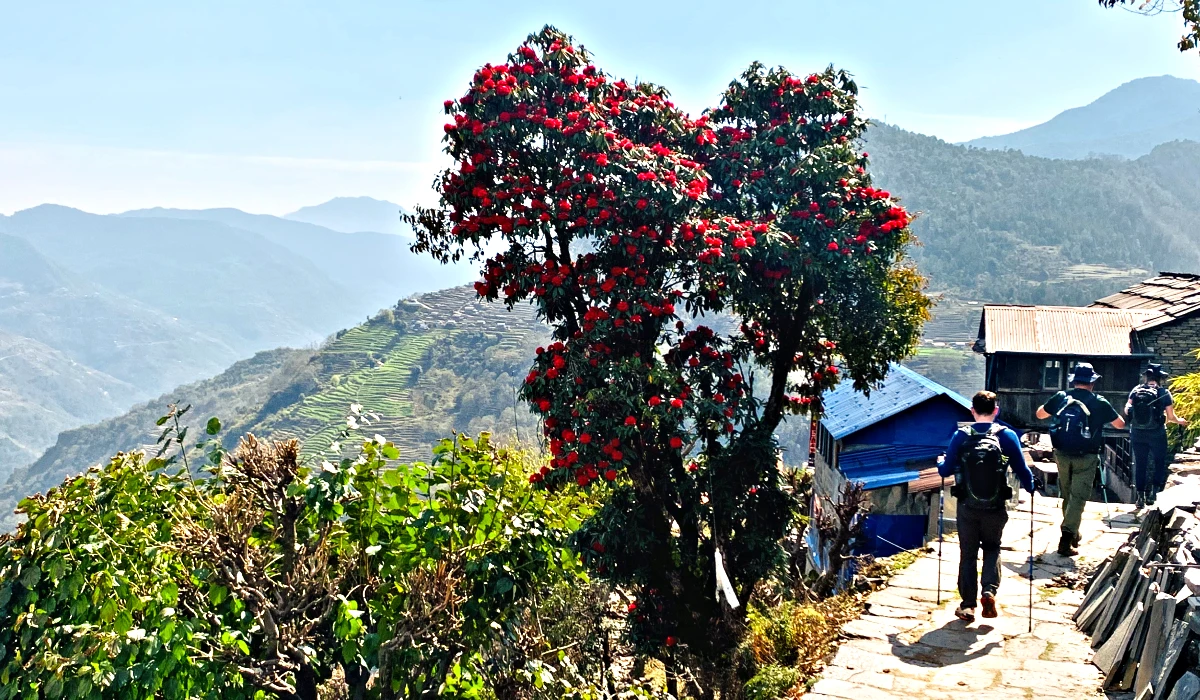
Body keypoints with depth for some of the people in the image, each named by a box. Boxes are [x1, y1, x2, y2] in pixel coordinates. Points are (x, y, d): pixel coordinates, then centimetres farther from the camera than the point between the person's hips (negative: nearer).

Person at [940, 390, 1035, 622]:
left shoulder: (961, 436, -8)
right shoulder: (1007, 436, -7)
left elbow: (946, 470, -3)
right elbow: (1022, 470, -3)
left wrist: (940, 465, 21)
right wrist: (1030, 486, 19)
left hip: (967, 507, 0)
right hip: (996, 508, 0)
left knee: (968, 553, 13)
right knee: (992, 549, 20)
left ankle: (968, 605, 12)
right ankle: (989, 591, -2)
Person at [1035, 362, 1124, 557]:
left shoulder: (1061, 397, -1)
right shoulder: (1099, 403, -6)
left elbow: (1040, 414, 15)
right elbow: (1120, 424, 8)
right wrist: (1109, 413, 27)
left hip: (1062, 455, 3)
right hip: (1086, 458, -3)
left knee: (1067, 495, 19)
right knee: (1078, 497, -2)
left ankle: (1073, 535, 32)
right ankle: (1066, 539, -13)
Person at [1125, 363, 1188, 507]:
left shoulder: (1136, 390, -3)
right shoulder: (1164, 393, -9)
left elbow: (1127, 409, 0)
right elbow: (1170, 417, -7)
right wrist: (1180, 421, 14)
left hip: (1138, 434, 3)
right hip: (1157, 434, -2)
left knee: (1140, 464, 10)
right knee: (1159, 462, 14)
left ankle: (1140, 496, 12)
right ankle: (1154, 489, 0)